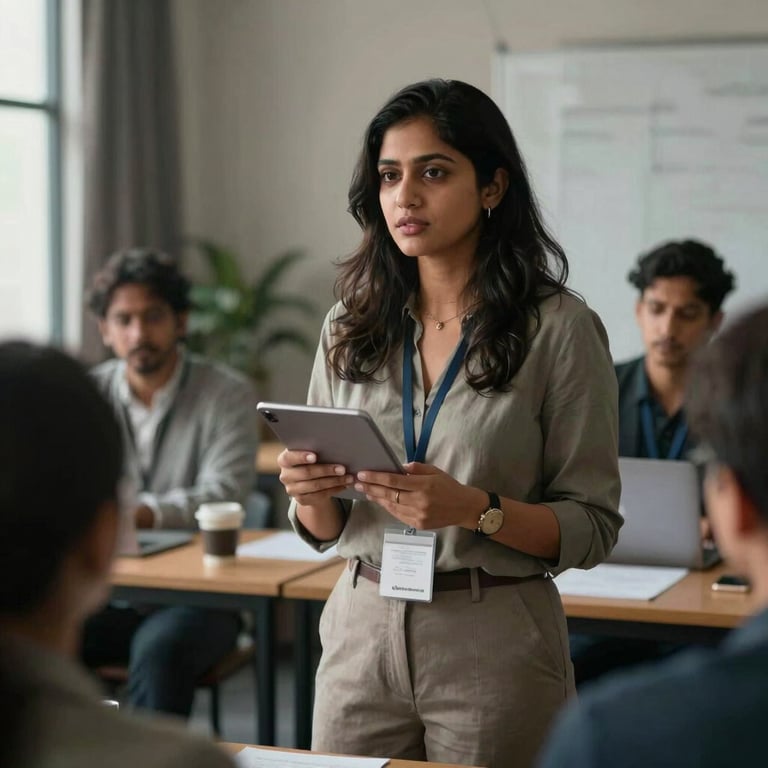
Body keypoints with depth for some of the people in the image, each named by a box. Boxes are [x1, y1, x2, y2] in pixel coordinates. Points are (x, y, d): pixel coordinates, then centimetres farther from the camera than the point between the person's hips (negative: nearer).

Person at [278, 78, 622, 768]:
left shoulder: (559, 329, -8)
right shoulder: (351, 327, 5)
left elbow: (592, 528, -8)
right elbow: (325, 529, 10)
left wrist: (474, 508, -23)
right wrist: (310, 494, -12)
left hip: (496, 650, -4)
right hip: (362, 633, 4)